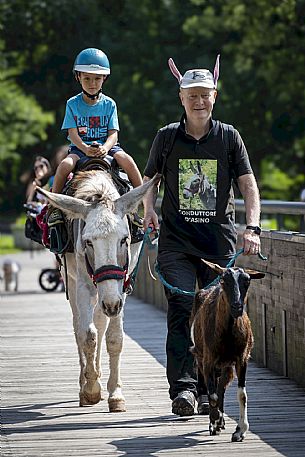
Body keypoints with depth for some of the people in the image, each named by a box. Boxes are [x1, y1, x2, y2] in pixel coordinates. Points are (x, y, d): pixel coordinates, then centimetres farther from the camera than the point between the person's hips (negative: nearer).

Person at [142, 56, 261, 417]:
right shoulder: (166, 137, 5)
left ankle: (207, 390, 12)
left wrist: (252, 228, -12)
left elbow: (248, 184, 1)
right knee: (181, 309, -14)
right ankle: (183, 387, -20)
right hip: (175, 240, -1)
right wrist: (149, 208, -1)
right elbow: (149, 178, 18)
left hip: (219, 241, 1)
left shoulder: (229, 137, 4)